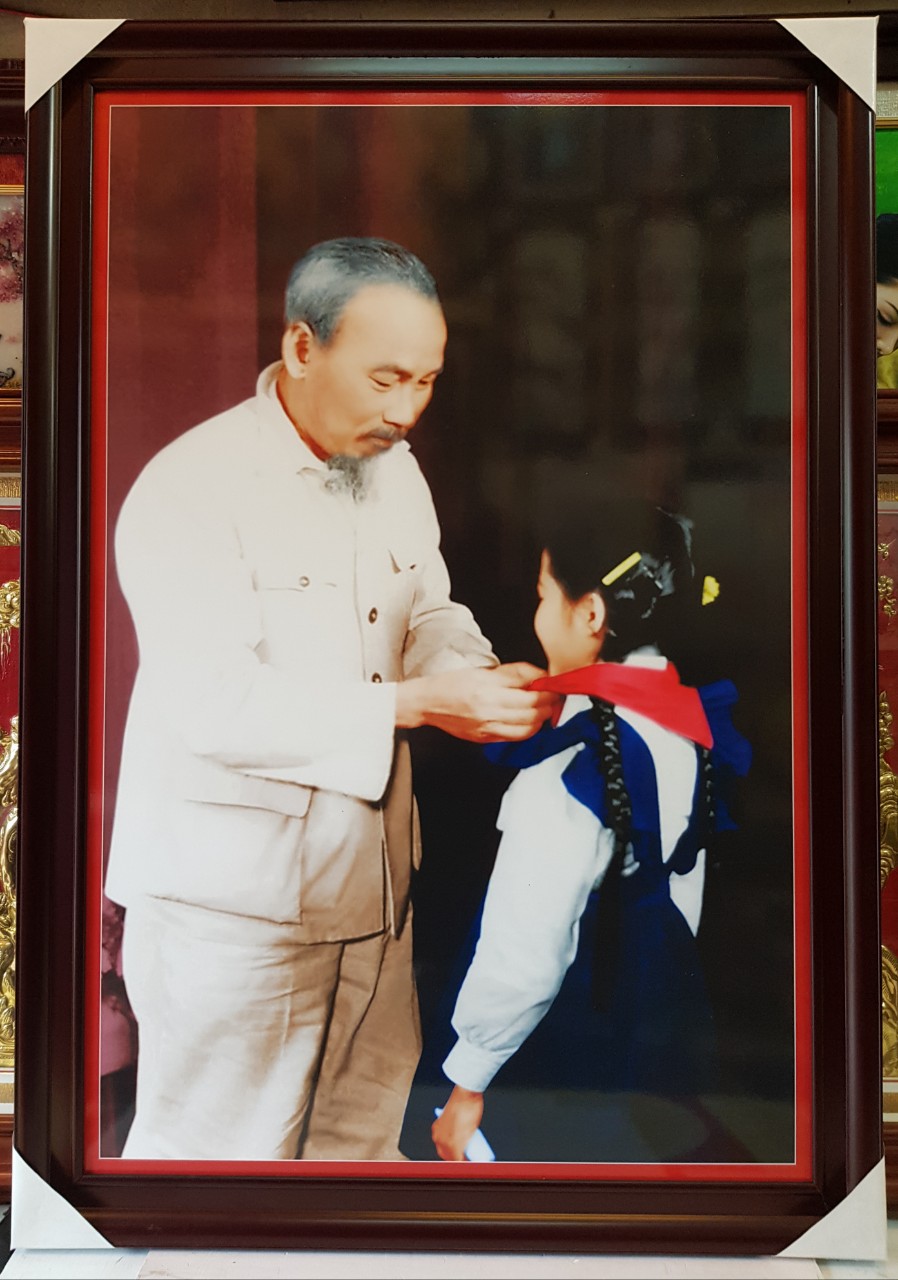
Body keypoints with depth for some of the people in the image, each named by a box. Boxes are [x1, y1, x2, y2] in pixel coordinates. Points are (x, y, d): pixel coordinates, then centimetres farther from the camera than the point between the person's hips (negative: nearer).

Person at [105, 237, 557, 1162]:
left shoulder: (394, 470, 6)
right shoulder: (190, 488, -19)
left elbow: (429, 612, 15)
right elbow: (218, 703, -26)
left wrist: (478, 677, -8)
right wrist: (415, 703, -29)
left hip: (370, 873, 7)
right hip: (231, 898, -7)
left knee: (362, 1130, 22)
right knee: (216, 1152, 6)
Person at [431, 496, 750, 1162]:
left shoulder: (572, 760, -25)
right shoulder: (691, 723, -1)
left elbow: (525, 954, -23)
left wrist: (469, 1082, -11)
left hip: (574, 1037, -8)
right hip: (668, 1002, 8)